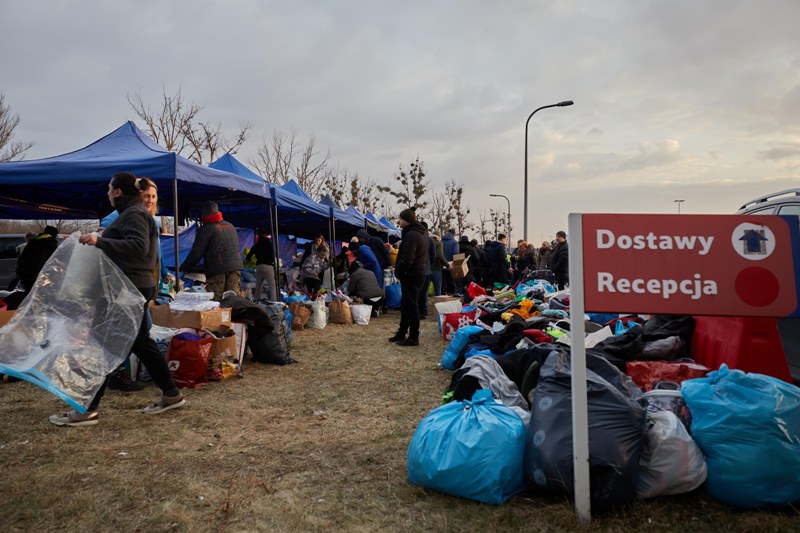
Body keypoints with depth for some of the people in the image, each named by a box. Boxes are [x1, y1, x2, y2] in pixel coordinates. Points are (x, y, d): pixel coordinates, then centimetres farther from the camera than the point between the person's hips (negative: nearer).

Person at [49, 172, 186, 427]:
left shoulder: (133, 214, -11)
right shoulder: (137, 213, 20)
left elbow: (138, 246, -26)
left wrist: (100, 241, -34)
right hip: (137, 286, 11)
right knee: (142, 343, 14)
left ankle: (87, 409, 0)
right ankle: (171, 394, 19)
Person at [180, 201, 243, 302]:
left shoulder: (206, 229, -2)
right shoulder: (230, 226, 19)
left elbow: (196, 252, -4)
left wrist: (184, 268, 9)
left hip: (217, 270, -6)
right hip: (235, 267, 6)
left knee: (215, 300, -5)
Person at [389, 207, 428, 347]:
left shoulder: (411, 235, -18)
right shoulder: (420, 233, 16)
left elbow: (407, 259, -24)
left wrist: (398, 271, -10)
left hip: (410, 275, -10)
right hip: (418, 273, 10)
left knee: (411, 305, -4)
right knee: (406, 305, 17)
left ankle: (413, 338, 2)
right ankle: (401, 333, 26)